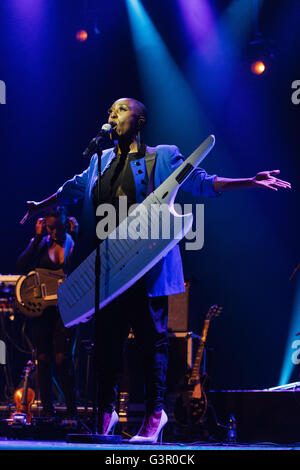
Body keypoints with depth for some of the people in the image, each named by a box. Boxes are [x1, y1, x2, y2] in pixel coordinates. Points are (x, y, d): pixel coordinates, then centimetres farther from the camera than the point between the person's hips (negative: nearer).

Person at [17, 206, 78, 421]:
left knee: (62, 358, -12)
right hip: (42, 305, 3)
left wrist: (75, 236, -16)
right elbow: (22, 266, -6)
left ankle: (72, 411, -3)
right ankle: (48, 410, 12)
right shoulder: (41, 243, 7)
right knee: (43, 358, 3)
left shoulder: (73, 242, 1)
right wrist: (38, 237, -8)